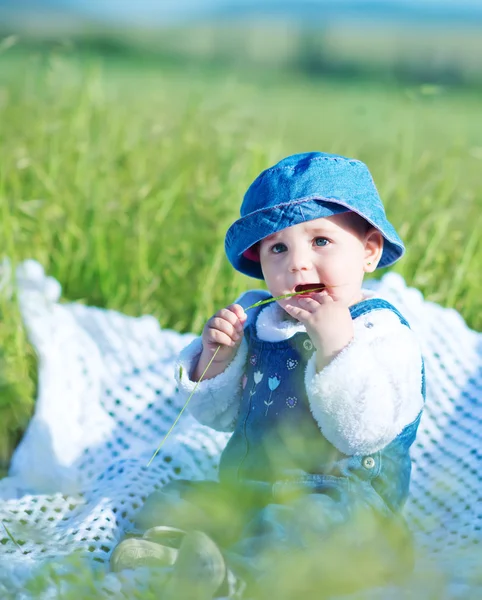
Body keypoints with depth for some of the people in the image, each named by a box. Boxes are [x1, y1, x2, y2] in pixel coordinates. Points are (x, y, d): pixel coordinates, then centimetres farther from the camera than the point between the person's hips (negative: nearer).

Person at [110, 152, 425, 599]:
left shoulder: (381, 332, -10)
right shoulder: (255, 319, 10)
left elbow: (364, 431, -24)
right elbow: (217, 414, 16)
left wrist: (336, 345, -32)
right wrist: (216, 359, -3)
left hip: (341, 497, -7)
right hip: (245, 492, 7)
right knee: (167, 502, -7)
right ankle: (184, 550, -33)